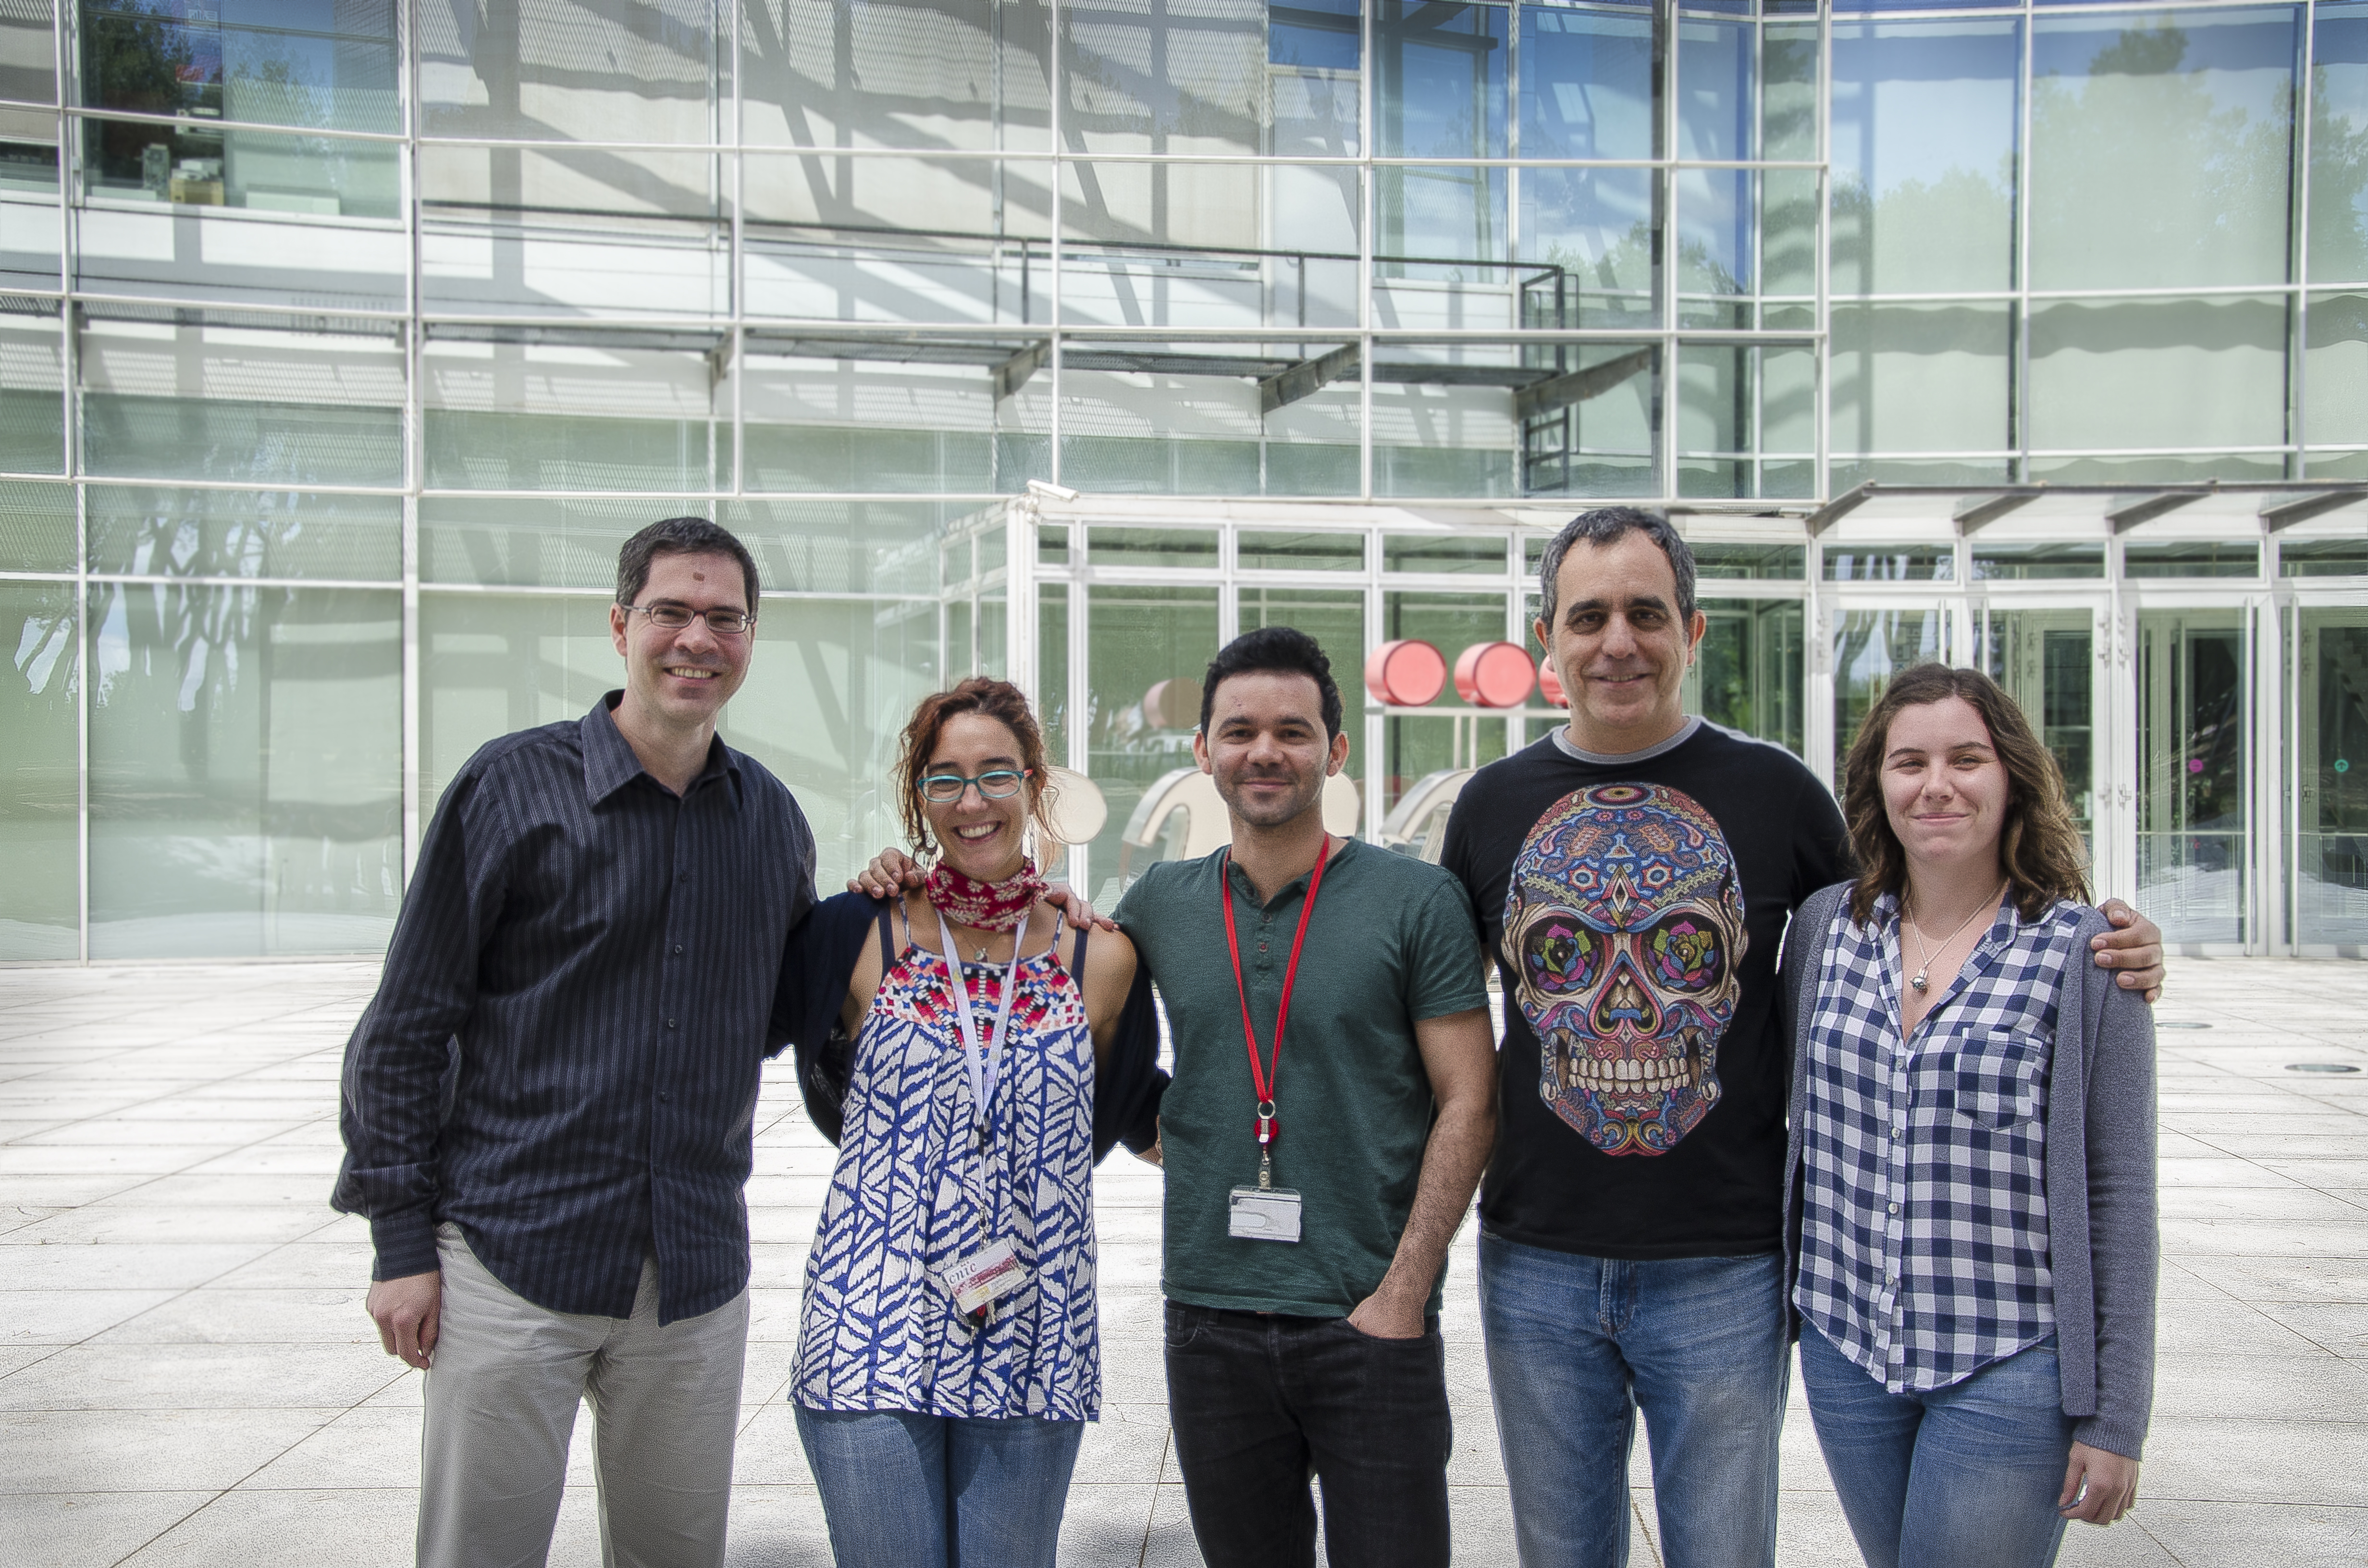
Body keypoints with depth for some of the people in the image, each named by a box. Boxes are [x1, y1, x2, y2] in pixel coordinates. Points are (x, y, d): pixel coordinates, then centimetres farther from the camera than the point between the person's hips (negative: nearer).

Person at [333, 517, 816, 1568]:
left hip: (696, 1273, 4)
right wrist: (400, 1237, -6)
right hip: (514, 1257, -4)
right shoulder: (516, 785, -5)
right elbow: (408, 1023, -3)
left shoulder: (773, 819, 8)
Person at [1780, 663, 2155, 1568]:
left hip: (2009, 1370, -4)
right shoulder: (1824, 926, 2)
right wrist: (1780, 1301, 10)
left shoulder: (2083, 951, -7)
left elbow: (2119, 1192, -6)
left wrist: (2114, 1417, -7)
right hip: (1844, 1354, 4)